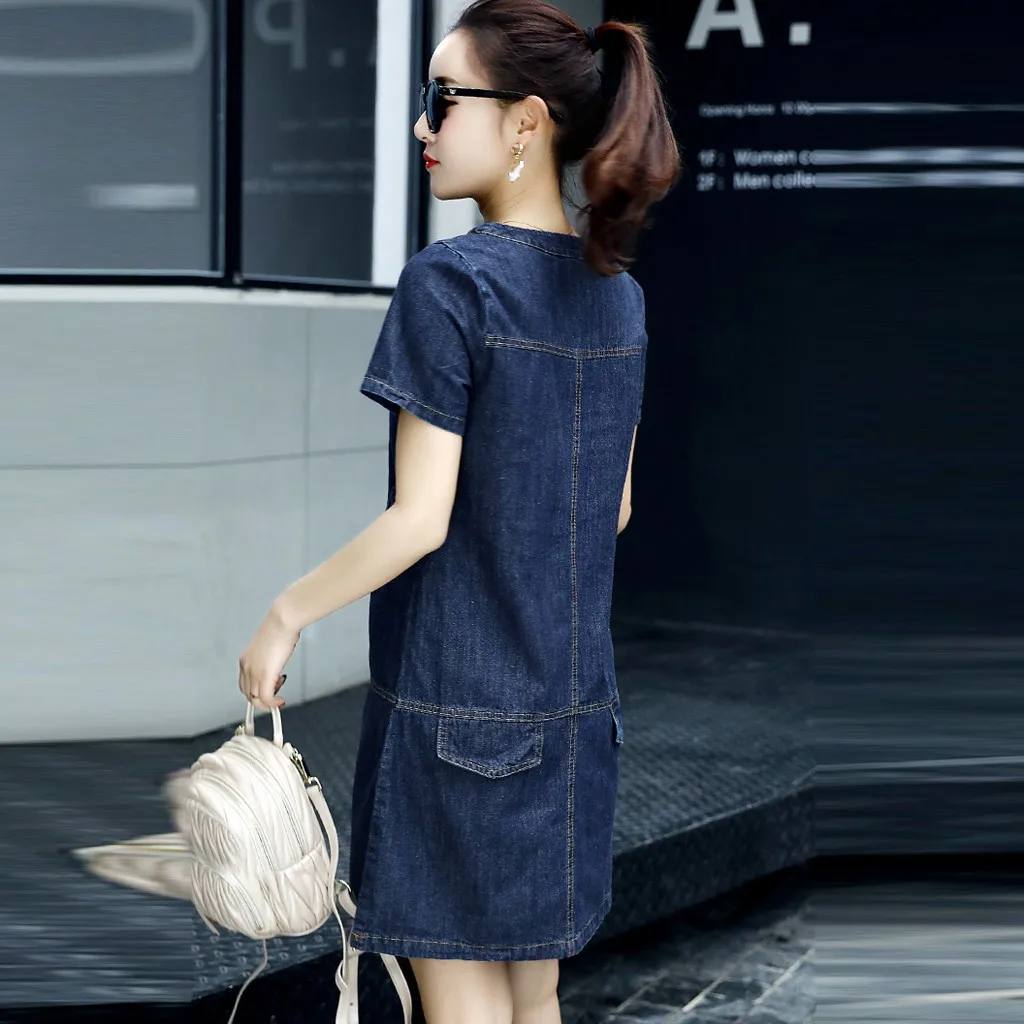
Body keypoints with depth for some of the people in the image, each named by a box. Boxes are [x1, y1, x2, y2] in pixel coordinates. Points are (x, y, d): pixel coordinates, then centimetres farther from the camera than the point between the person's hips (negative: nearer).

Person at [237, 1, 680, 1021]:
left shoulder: (449, 282, -16)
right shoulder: (617, 294, 5)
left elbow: (421, 518, -18)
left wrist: (288, 612, -7)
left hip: (453, 700, -7)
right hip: (572, 704, 7)